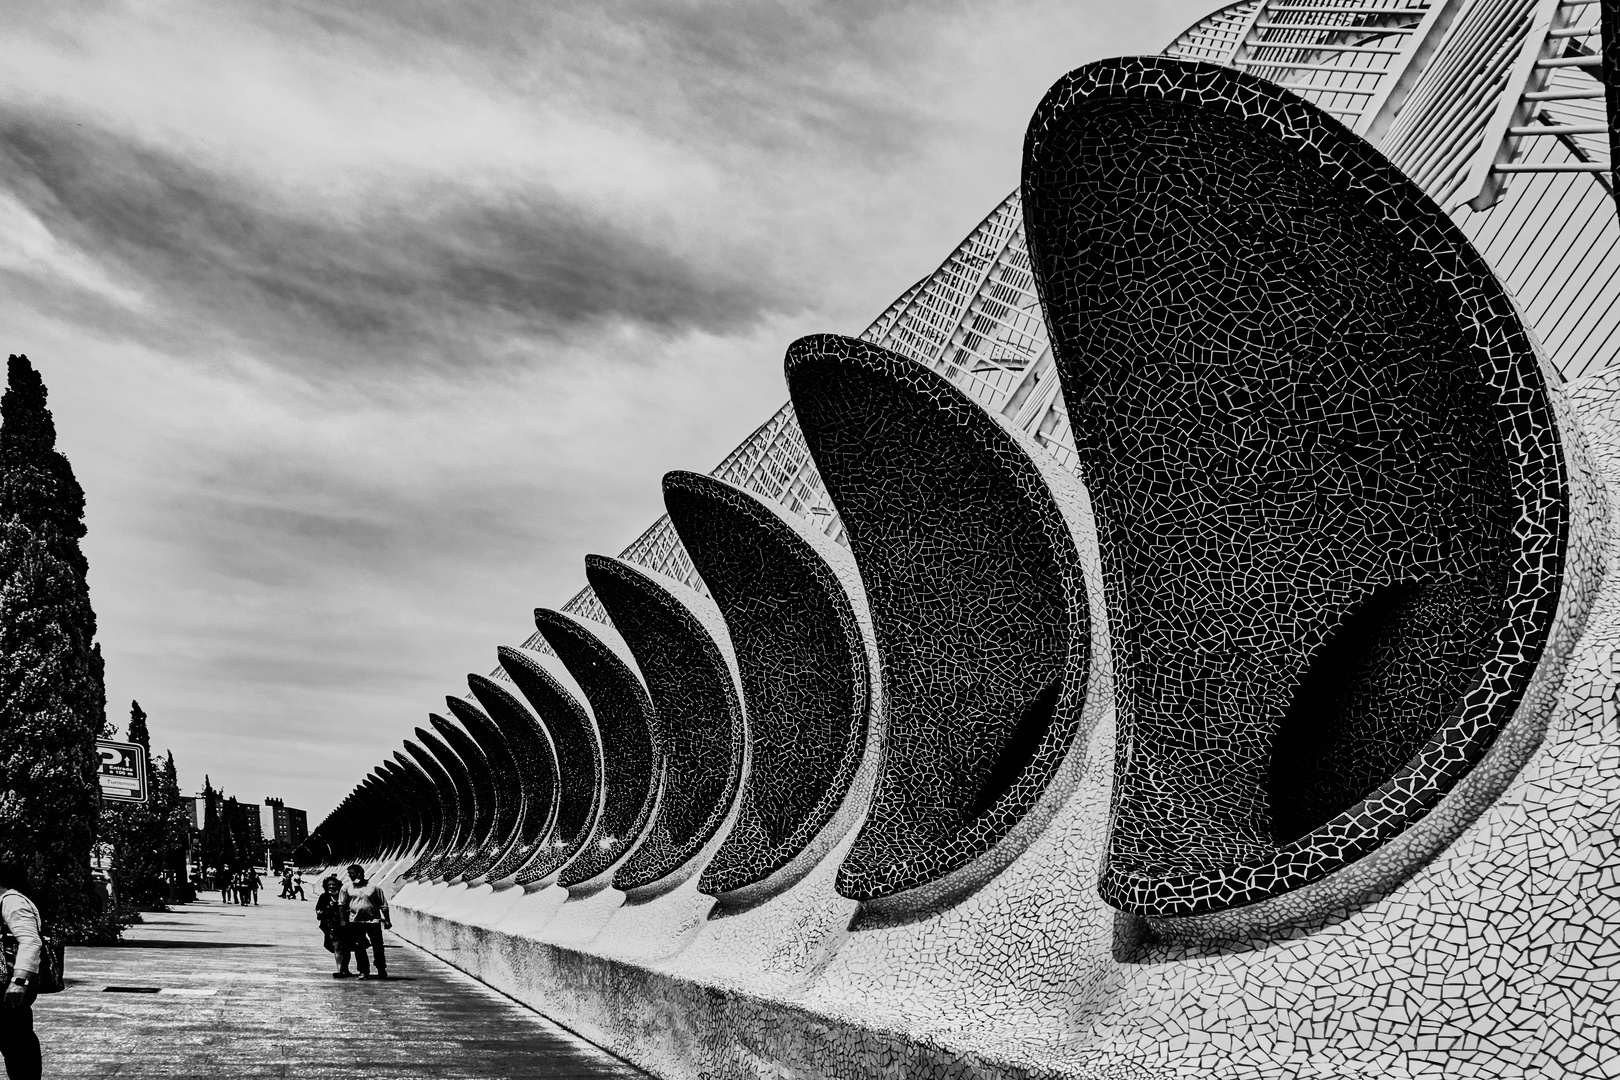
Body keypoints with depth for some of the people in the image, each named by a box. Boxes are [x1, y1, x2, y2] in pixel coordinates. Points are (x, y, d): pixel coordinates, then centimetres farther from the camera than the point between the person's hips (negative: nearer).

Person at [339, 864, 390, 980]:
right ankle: (363, 971, 13)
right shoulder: (347, 887, 6)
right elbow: (342, 905, 8)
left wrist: (386, 920, 1)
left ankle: (382, 970, 17)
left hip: (373, 921, -2)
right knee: (359, 948, 2)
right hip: (355, 922, 2)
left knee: (378, 947, 2)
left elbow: (383, 905, 4)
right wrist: (343, 920, 1)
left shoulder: (374, 887, 1)